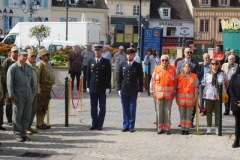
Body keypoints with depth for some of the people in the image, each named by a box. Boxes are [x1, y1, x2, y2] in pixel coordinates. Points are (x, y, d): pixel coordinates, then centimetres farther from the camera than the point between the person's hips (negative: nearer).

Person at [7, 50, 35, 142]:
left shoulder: (29, 68, 15)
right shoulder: (13, 68, -2)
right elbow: (9, 82, -6)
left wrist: (33, 94, 14)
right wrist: (11, 95, -12)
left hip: (28, 95, 6)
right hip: (18, 95, -5)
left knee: (27, 116, 6)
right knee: (17, 116, -1)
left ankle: (23, 134, 15)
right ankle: (17, 135, 6)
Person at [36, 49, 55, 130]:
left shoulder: (47, 64, 16)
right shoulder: (40, 64, -13)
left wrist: (50, 86, 21)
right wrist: (39, 89, -21)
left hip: (48, 89, 9)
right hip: (42, 89, -9)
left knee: (44, 108, 15)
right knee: (40, 108, -2)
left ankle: (42, 122, 23)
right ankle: (39, 124, 4)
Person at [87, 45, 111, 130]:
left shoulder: (106, 62, 0)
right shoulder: (91, 61, 9)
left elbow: (108, 75, -1)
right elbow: (88, 74, 11)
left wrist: (108, 87, -7)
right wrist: (88, 86, 6)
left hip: (102, 88, -2)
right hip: (93, 88, 3)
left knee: (102, 107, 2)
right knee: (93, 107, 5)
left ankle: (100, 124, 8)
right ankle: (94, 124, 12)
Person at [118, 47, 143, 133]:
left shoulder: (138, 66, 2)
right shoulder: (122, 65, 9)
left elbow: (141, 79, 2)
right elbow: (120, 77, 11)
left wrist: (140, 90, -3)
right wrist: (119, 89, 5)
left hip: (133, 91, -2)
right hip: (124, 91, 2)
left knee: (132, 109, 2)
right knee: (125, 109, 7)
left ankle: (131, 126, 8)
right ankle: (125, 126, 14)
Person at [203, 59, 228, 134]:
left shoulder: (222, 74, 1)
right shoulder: (207, 74, 5)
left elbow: (227, 83, 12)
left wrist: (223, 90, 14)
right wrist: (210, 89, 4)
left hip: (219, 96, -1)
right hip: (209, 96, 1)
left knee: (217, 111, 2)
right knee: (209, 111, 4)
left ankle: (217, 128, 9)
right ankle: (209, 128, 10)